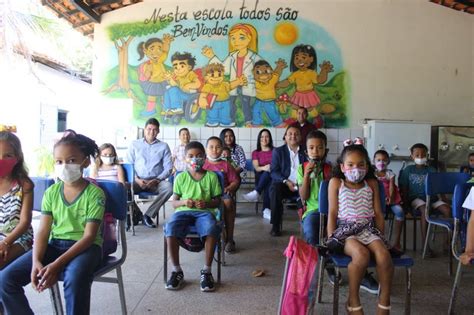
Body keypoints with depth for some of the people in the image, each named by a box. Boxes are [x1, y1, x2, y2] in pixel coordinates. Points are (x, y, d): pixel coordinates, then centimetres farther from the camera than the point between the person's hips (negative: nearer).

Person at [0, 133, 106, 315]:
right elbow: (43, 231, 1)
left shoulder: (94, 193, -11)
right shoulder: (51, 192, 4)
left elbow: (89, 236, -15)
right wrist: (36, 262, -17)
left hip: (86, 247, -5)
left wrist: (57, 265, -23)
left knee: (75, 278, -37)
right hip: (55, 244, 5)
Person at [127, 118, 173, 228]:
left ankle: (148, 215, -17)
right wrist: (137, 179, -10)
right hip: (138, 181, 1)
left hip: (156, 181, 0)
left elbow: (168, 168, 3)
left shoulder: (163, 146, 10)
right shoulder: (134, 144, 12)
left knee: (168, 187, -32)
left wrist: (156, 180, -13)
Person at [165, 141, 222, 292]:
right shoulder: (180, 177, 10)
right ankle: (177, 270, -11)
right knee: (170, 229, -32)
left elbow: (217, 200, 9)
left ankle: (206, 271, -16)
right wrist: (183, 202, -12)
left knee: (211, 230, -35)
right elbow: (174, 202, 11)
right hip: (183, 211, 1)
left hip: (204, 212, -1)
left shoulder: (211, 176, 8)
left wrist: (206, 203, -12)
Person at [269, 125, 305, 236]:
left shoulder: (305, 152, 13)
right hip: (284, 184, -1)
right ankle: (275, 226, -23)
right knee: (275, 189, -33)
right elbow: (273, 172, -1)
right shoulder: (278, 151, 8)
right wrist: (286, 181, -17)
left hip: (302, 185, 1)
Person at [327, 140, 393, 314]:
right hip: (345, 230, -3)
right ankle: (353, 300, -12)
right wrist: (331, 239, -6)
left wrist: (381, 237, 7)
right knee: (361, 254, -33)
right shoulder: (336, 183, 4)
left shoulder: (371, 184, 13)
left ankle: (384, 300, -6)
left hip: (368, 228, 3)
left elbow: (378, 213, 13)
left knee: (383, 254, -28)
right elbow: (332, 213, 0)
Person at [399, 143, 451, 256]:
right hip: (416, 198, -3)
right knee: (425, 210, -34)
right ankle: (424, 243, -29)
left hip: (431, 198, 4)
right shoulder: (408, 170, 5)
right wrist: (406, 204, -5)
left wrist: (444, 200, -5)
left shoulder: (432, 170, 11)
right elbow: (404, 189, 3)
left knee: (447, 209, -23)